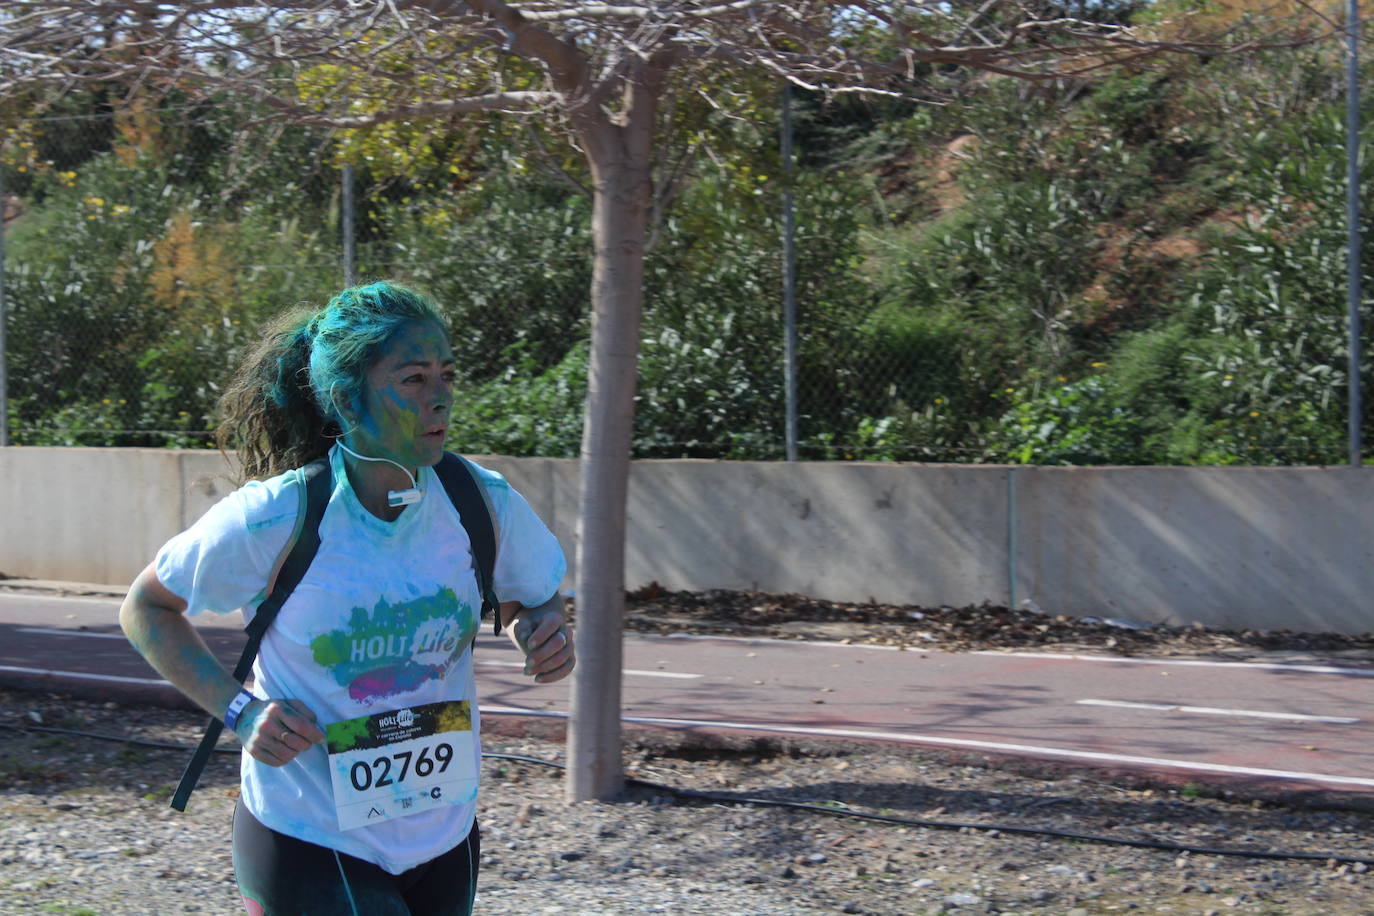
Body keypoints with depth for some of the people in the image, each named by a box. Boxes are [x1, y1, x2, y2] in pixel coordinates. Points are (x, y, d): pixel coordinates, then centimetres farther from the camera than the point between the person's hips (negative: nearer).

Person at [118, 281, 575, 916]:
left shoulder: (484, 502, -8)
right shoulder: (272, 519, -18)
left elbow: (534, 600, 11)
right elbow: (145, 609, -4)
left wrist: (544, 631, -13)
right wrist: (239, 711, -16)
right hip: (308, 838, -4)